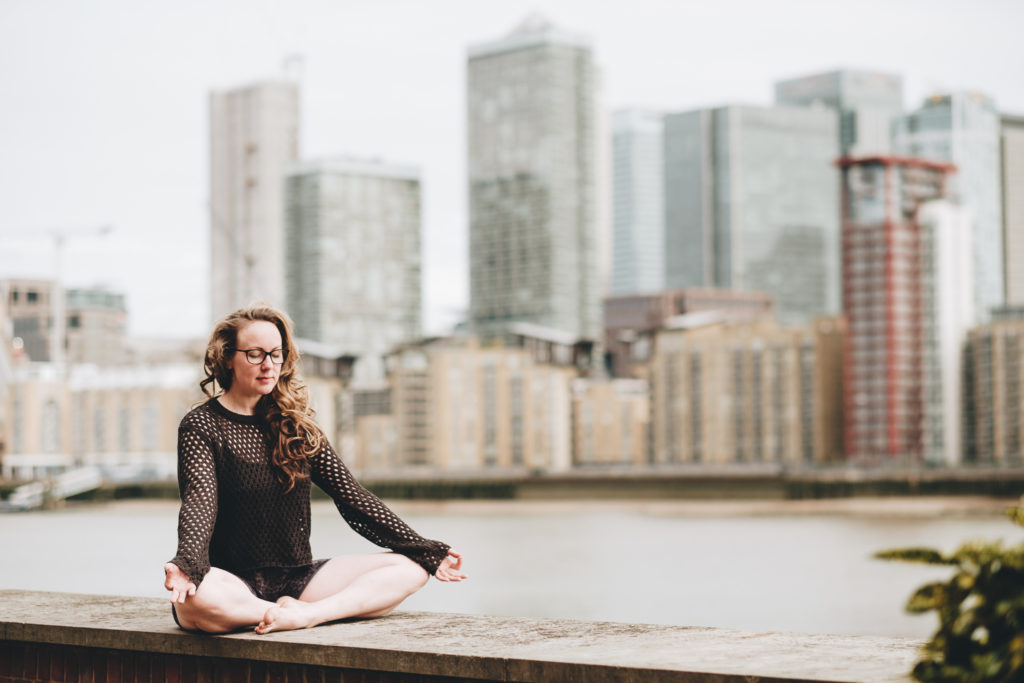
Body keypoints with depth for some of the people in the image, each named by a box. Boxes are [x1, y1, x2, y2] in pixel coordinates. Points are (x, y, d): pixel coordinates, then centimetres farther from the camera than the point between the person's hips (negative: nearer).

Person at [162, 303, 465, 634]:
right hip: (237, 584, -5)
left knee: (409, 568, -13)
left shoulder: (296, 426, 13)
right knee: (194, 599, -40)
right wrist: (187, 564, -36)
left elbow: (350, 495, 11)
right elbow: (200, 500, -16)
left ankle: (306, 615, -31)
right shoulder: (201, 426, 0)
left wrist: (423, 550, 5)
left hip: (297, 578, 5)